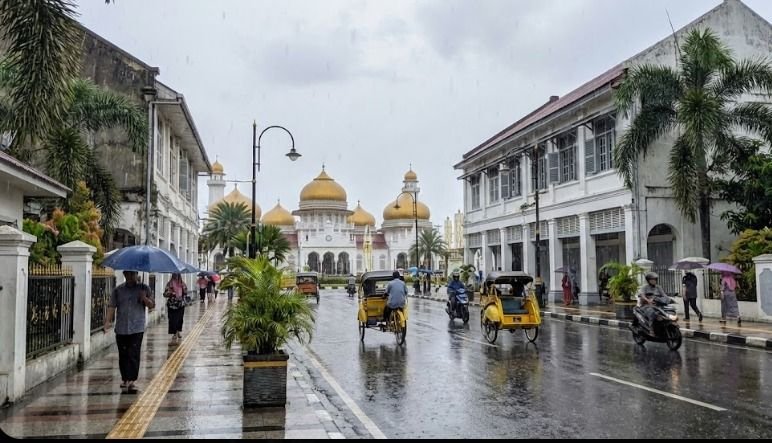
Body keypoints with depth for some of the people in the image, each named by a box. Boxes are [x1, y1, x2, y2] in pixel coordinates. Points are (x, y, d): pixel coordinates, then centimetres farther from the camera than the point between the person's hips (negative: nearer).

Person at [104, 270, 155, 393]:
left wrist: (145, 298, -17)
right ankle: (124, 379, 25)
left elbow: (152, 305, 4)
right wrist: (108, 321, -13)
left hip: (137, 328, -2)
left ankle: (132, 381, -9)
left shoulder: (144, 288, 4)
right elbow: (112, 306, 1)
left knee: (134, 355, -9)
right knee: (123, 355, 10)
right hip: (121, 329, 2)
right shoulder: (118, 290, 7)